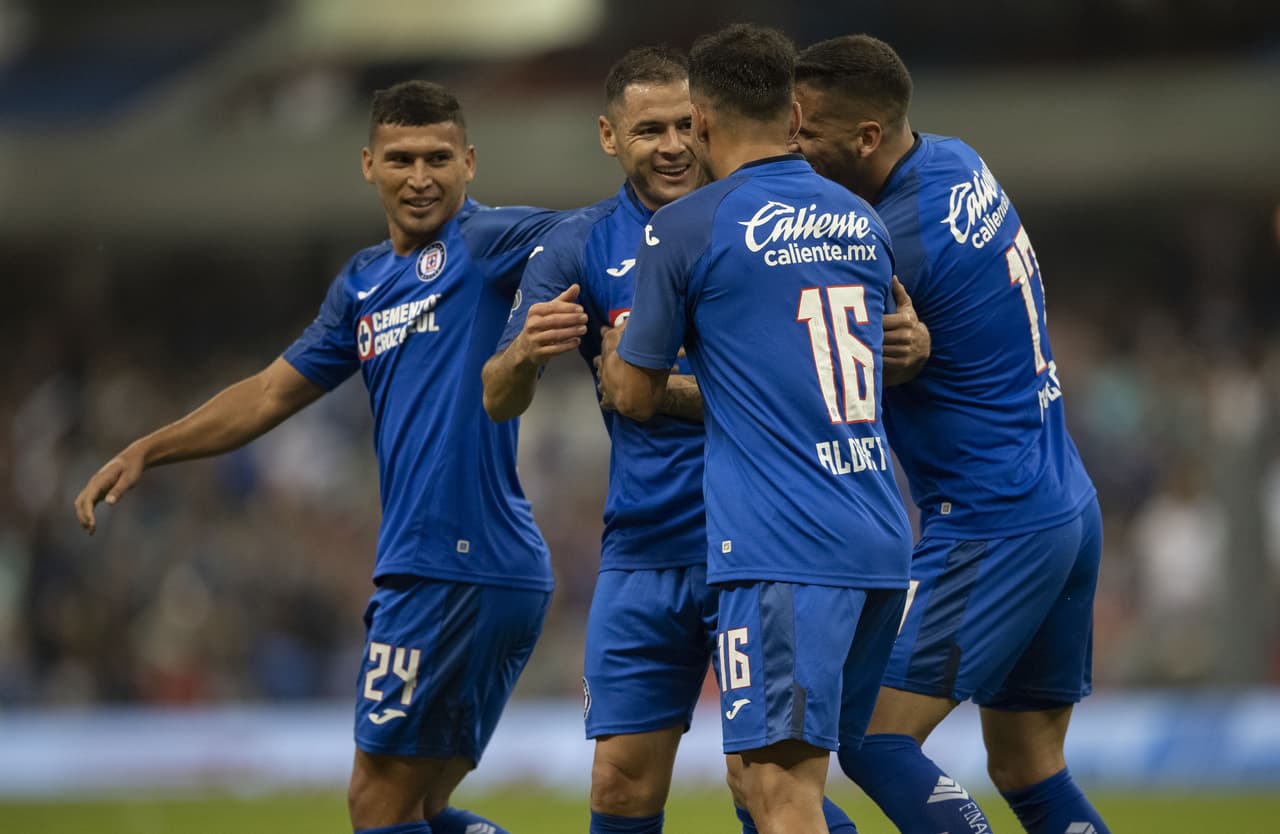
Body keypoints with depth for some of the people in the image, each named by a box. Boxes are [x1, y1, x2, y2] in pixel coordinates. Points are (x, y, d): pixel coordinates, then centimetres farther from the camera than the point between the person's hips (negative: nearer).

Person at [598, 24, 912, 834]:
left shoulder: (685, 229, -4)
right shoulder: (863, 223, 15)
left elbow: (636, 396, 6)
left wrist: (618, 348, 29)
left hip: (781, 547, -7)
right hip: (881, 538, 7)